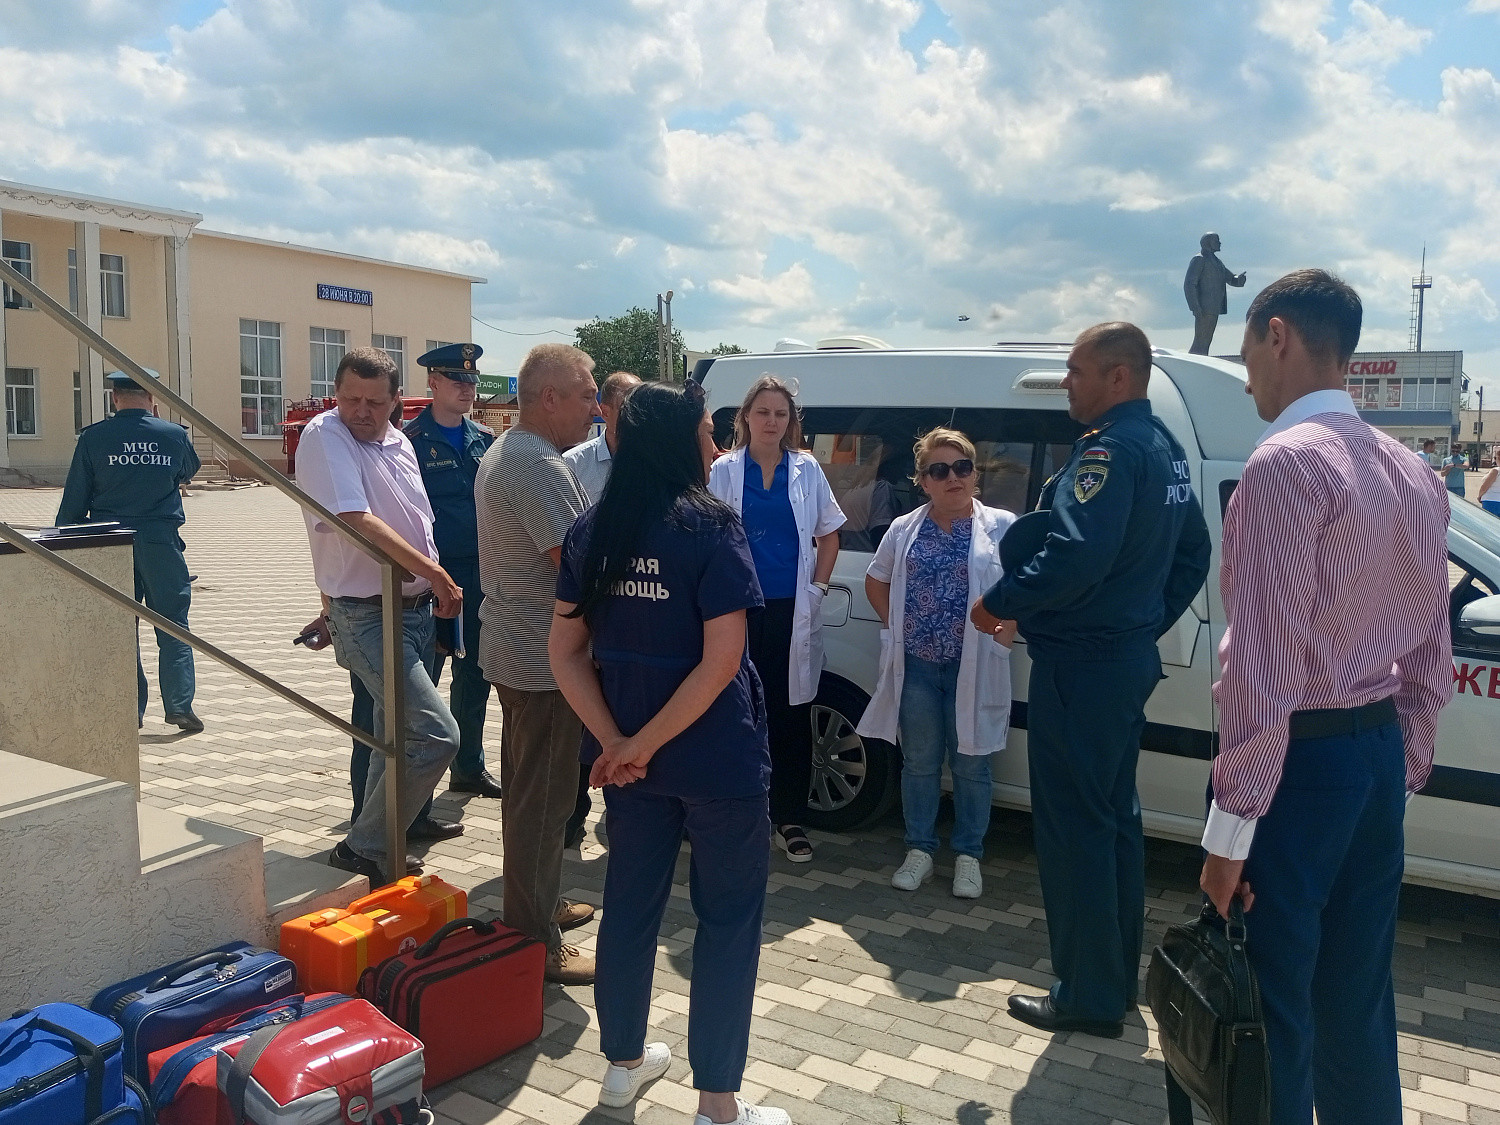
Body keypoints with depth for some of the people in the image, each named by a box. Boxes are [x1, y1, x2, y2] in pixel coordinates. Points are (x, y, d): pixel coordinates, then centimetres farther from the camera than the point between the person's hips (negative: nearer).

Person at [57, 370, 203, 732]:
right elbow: (188, 472, 20)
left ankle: (130, 709, 12)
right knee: (173, 627, 5)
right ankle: (180, 706, 1)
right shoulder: (175, 435, -1)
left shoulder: (92, 438, -2)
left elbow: (74, 499, 1)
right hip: (161, 542, 0)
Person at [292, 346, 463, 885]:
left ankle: (380, 847, 34)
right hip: (369, 616, -8)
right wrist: (435, 574, -23)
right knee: (436, 735, -15)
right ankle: (362, 848, 0)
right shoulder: (325, 436, -13)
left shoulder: (399, 443, 10)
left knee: (399, 734, 18)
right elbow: (358, 521, -24)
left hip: (415, 608, 8)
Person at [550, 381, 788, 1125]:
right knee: (728, 920, 9)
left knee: (630, 902, 20)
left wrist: (617, 742, -6)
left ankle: (623, 1062, 36)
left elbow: (565, 653, 0)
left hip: (630, 758, 6)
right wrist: (640, 745, -15)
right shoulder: (711, 528, -15)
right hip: (716, 760, -5)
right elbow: (721, 662, -21)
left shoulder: (591, 532, 2)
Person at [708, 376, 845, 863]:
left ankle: (788, 817, 17)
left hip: (793, 611, 1)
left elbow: (828, 536, 12)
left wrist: (818, 588, 3)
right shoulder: (725, 470, 2)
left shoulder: (807, 470, 6)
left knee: (792, 716, 6)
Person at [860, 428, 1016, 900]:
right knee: (919, 762, 12)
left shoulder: (1002, 527, -4)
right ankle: (920, 850, 25)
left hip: (973, 667, -2)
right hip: (916, 666, 2)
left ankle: (968, 855, 23)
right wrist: (897, 627, 5)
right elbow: (876, 582, 16)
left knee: (970, 764, 8)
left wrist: (1002, 637, -10)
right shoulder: (905, 529, 4)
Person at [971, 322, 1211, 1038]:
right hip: (1130, 657, 11)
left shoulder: (1110, 450, -18)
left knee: (1074, 826, 0)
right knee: (1114, 817, 19)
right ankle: (1118, 976, 31)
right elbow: (1192, 554, 21)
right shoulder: (1164, 448, 14)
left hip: (1081, 664, -10)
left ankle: (1088, 996, 11)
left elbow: (1076, 557, -30)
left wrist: (998, 604, -17)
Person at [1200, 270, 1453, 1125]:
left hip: (1300, 760, -8)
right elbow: (1431, 659, 14)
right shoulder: (1413, 475, 11)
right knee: (1357, 1004, 19)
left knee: (1274, 1007, 4)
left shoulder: (1286, 464, -16)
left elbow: (1265, 667, -20)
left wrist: (1230, 827, -17)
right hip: (1380, 755, 9)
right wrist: (1404, 773, 21)